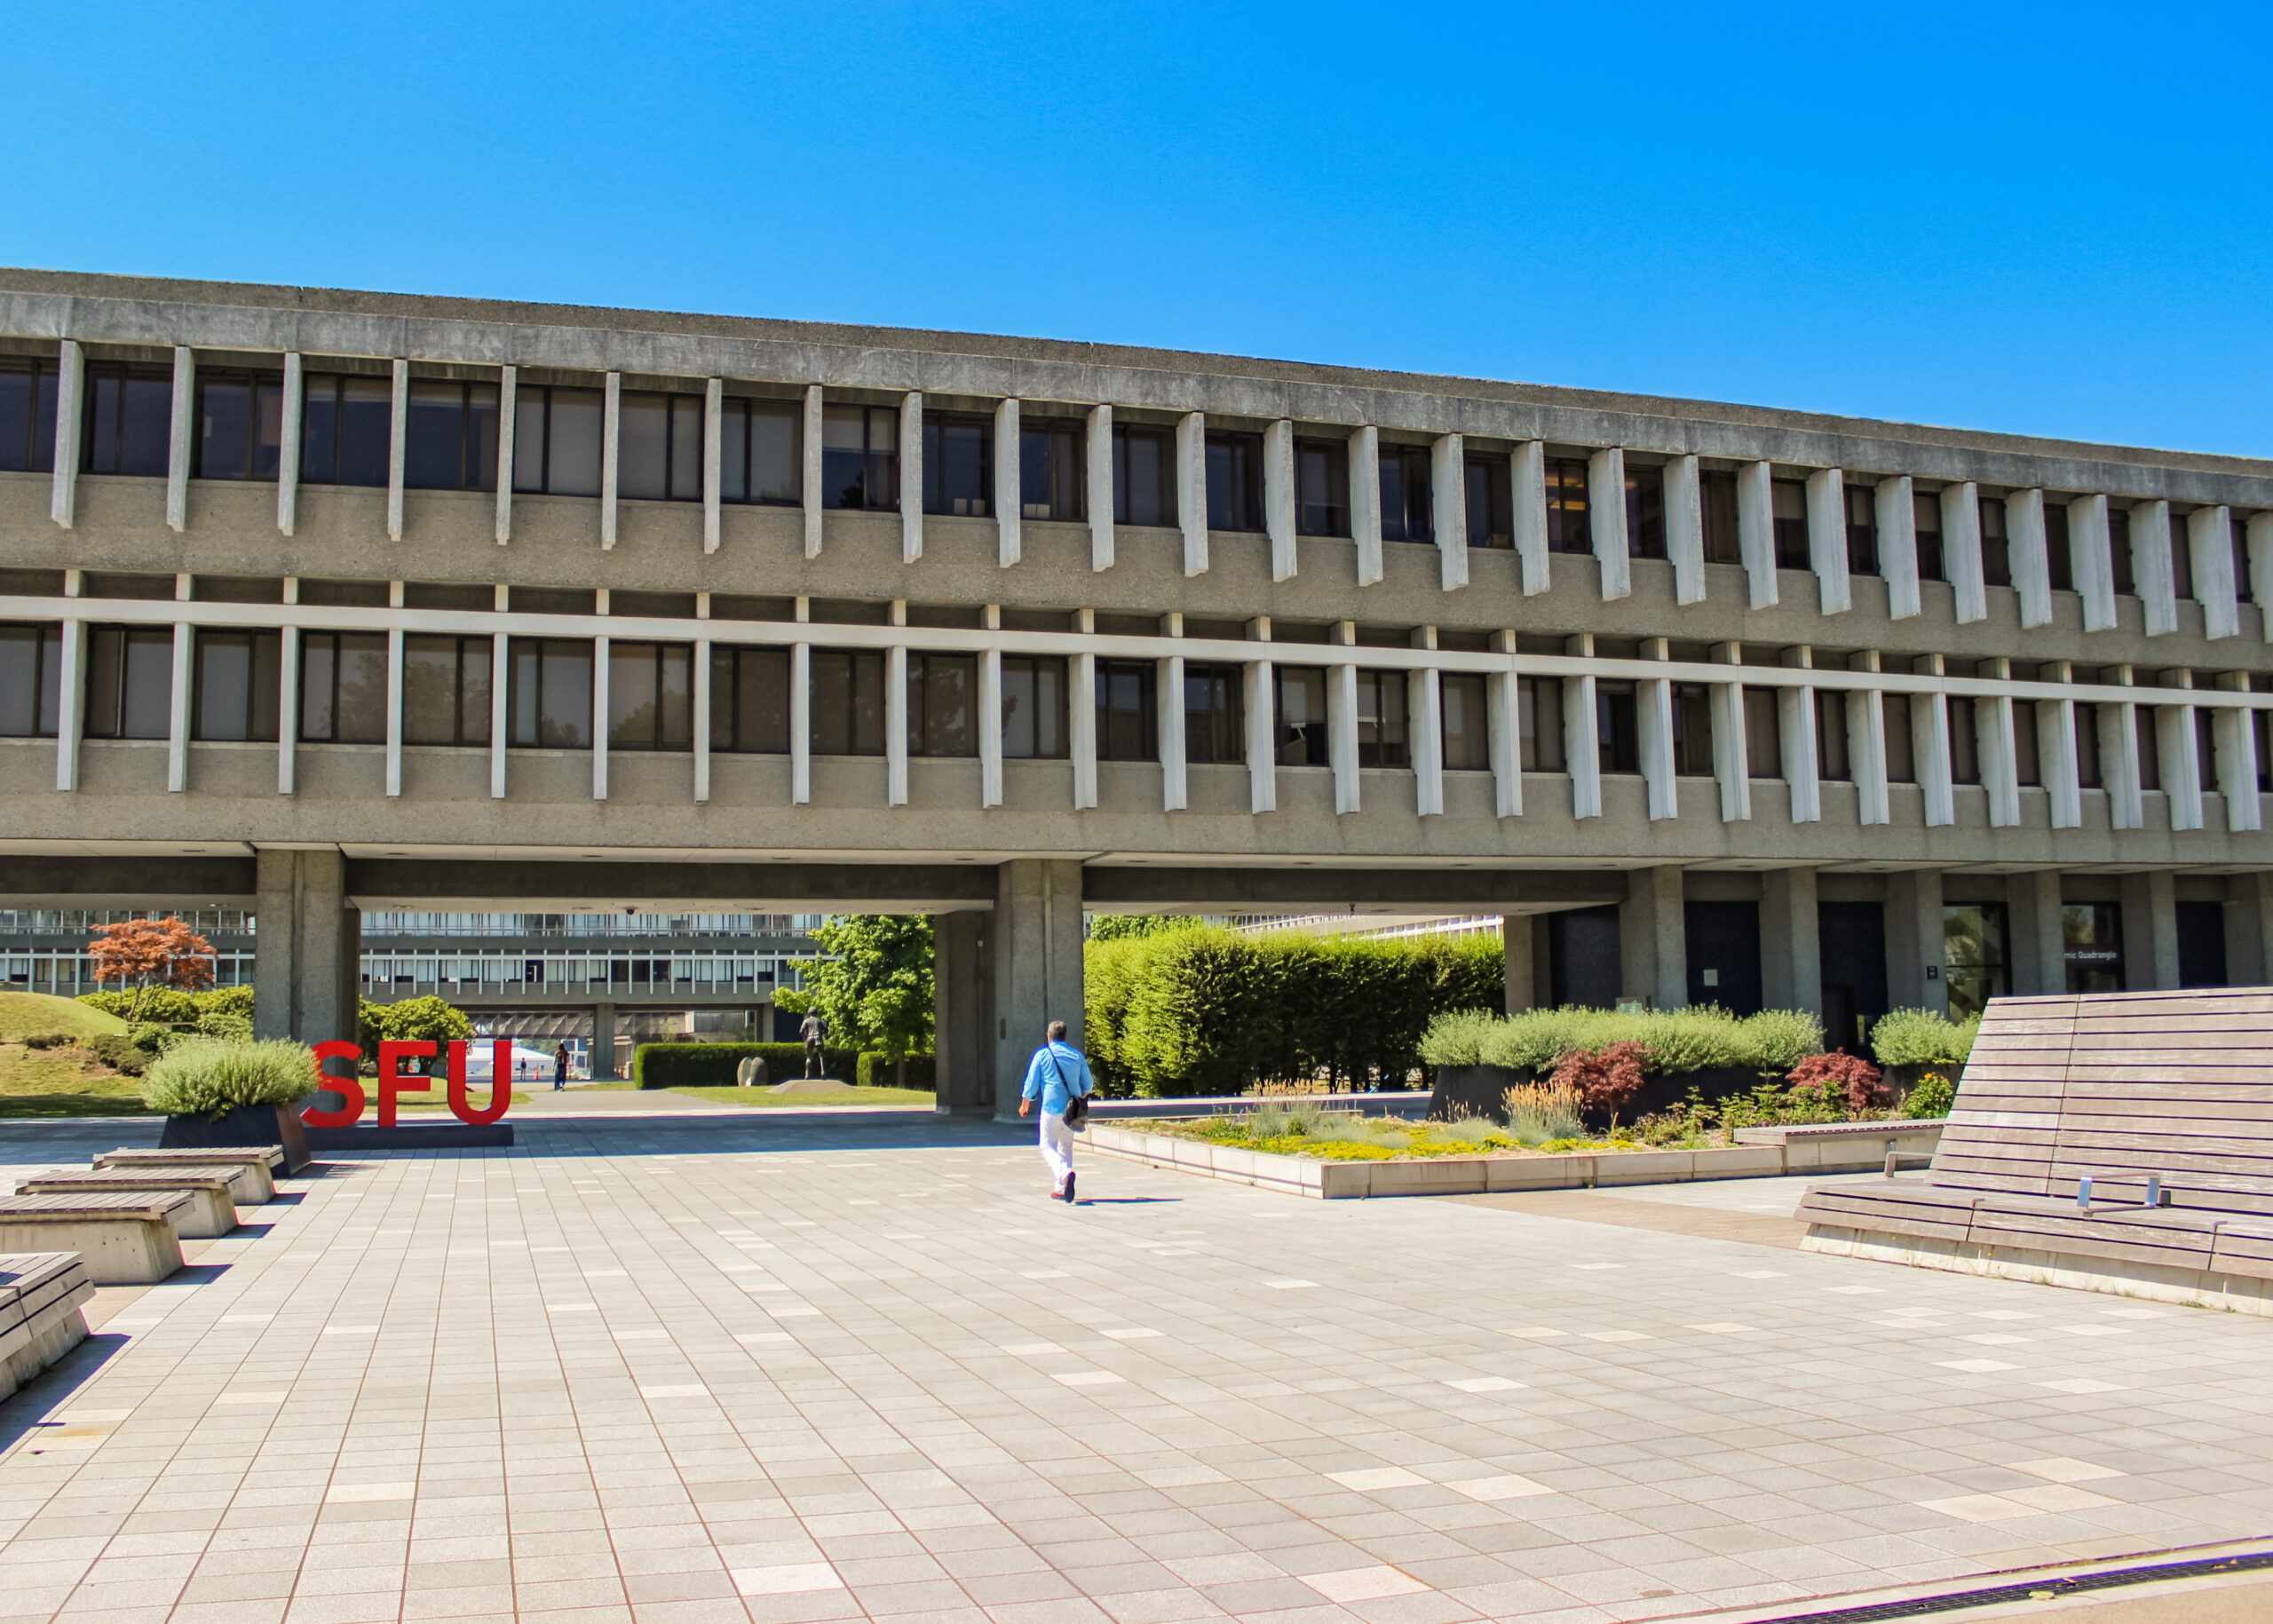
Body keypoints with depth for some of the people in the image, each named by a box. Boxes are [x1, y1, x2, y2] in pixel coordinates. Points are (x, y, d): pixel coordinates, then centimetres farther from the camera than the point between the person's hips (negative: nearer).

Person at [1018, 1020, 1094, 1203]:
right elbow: (1088, 1085, 15)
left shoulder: (1042, 1055, -2)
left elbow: (1031, 1084, 1)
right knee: (1066, 1147, 16)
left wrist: (1024, 1106, 16)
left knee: (1048, 1147, 1)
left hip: (1051, 1108, -4)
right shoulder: (1077, 1055, 8)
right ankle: (1061, 1189, 15)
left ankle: (1065, 1173, -27)